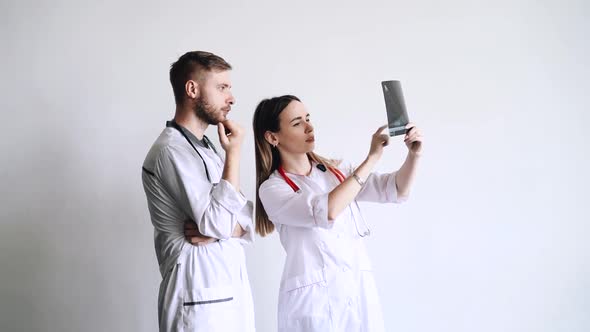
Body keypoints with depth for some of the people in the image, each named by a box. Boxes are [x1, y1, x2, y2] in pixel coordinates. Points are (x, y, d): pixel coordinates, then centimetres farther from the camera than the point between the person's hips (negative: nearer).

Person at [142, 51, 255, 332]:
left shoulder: (205, 148, 13)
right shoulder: (171, 150, -15)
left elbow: (247, 222, 8)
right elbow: (219, 224, -21)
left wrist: (216, 228, -14)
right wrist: (233, 154, -16)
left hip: (231, 288, 8)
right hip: (200, 294, -8)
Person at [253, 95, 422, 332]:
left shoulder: (335, 171, 8)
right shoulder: (272, 188, -8)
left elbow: (395, 190, 4)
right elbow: (327, 212, -24)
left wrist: (413, 155, -14)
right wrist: (371, 158, -20)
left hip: (361, 290, 5)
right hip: (314, 297, -5)